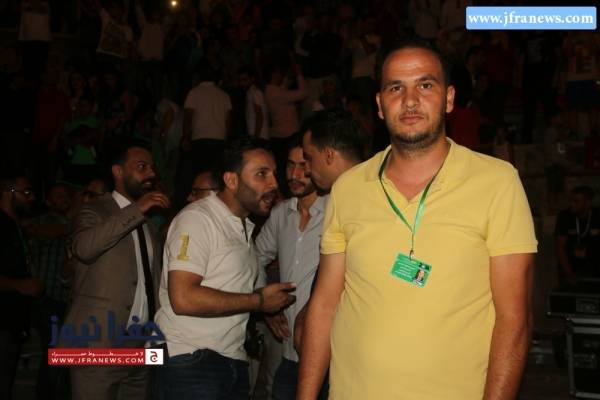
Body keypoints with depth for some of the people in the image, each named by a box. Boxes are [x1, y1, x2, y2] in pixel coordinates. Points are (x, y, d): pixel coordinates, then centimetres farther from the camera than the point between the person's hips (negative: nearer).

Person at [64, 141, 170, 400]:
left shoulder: (147, 221, 17)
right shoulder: (96, 210, -3)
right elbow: (84, 247, -25)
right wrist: (136, 209, -23)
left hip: (142, 344, 6)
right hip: (98, 342, -6)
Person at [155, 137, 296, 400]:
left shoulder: (245, 228, 17)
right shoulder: (196, 218, -11)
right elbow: (183, 298, -21)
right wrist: (259, 301, -14)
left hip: (235, 364, 8)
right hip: (191, 362, -8)